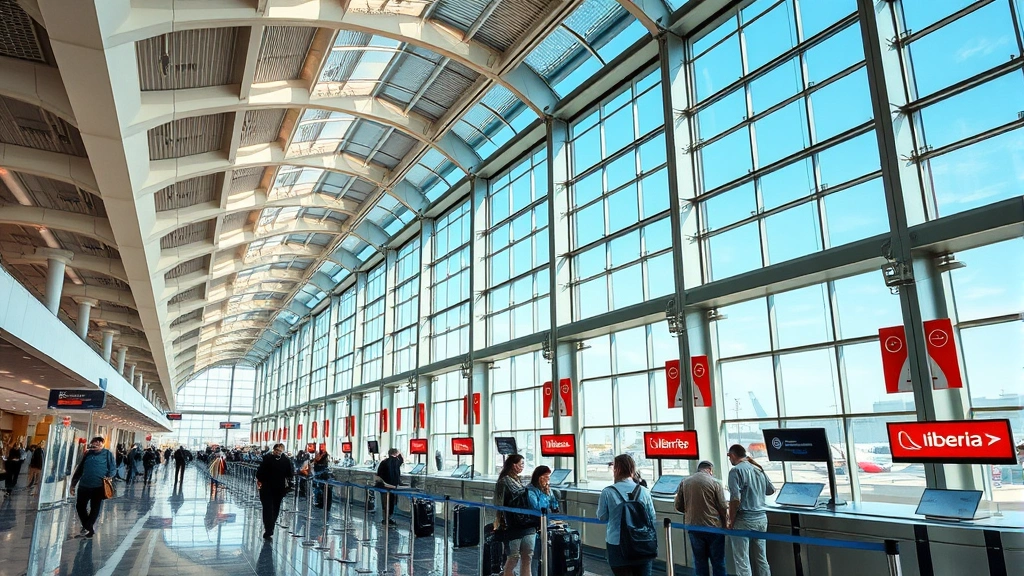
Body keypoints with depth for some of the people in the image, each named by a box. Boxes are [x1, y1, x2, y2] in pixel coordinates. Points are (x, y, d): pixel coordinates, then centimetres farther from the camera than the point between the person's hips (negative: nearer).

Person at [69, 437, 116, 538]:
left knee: (95, 509, 4)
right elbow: (79, 469, 15)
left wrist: (109, 476, -20)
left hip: (99, 486, -4)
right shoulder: (88, 454, 11)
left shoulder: (107, 454, 0)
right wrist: (73, 484, 13)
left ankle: (88, 528, 21)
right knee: (80, 506, 8)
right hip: (84, 485, 4)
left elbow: (113, 468, -3)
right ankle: (88, 526, 27)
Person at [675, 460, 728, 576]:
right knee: (718, 562, 9)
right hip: (714, 527, -3)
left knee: (699, 562, 12)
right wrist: (724, 523, 9)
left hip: (694, 527, 3)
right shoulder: (715, 483, -8)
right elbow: (723, 507, -6)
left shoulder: (684, 482, 2)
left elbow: (678, 506, 5)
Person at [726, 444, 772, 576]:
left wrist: (731, 521, -10)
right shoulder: (759, 470, 9)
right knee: (761, 559, 15)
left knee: (742, 562, -1)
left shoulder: (736, 470, -13)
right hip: (761, 518, 7)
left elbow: (735, 499, -20)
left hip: (744, 520, -7)